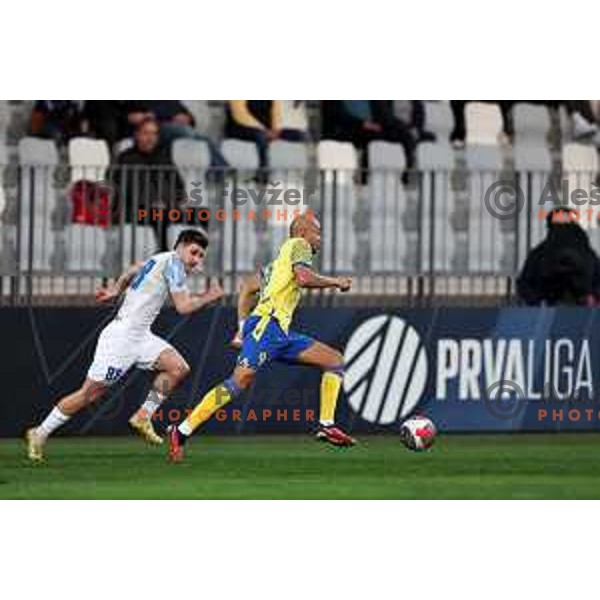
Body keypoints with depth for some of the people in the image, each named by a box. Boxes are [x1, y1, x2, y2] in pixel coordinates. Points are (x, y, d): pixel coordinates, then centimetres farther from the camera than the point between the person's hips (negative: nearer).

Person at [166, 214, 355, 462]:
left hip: (281, 332, 10)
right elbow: (304, 278, -15)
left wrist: (243, 328, 28)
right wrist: (335, 282, -1)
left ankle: (326, 426, 1)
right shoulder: (298, 245, 4)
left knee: (335, 360, 8)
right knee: (240, 382, -22)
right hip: (267, 323, -10)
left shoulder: (279, 261, 30)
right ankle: (181, 432, -23)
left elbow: (247, 289, 32)